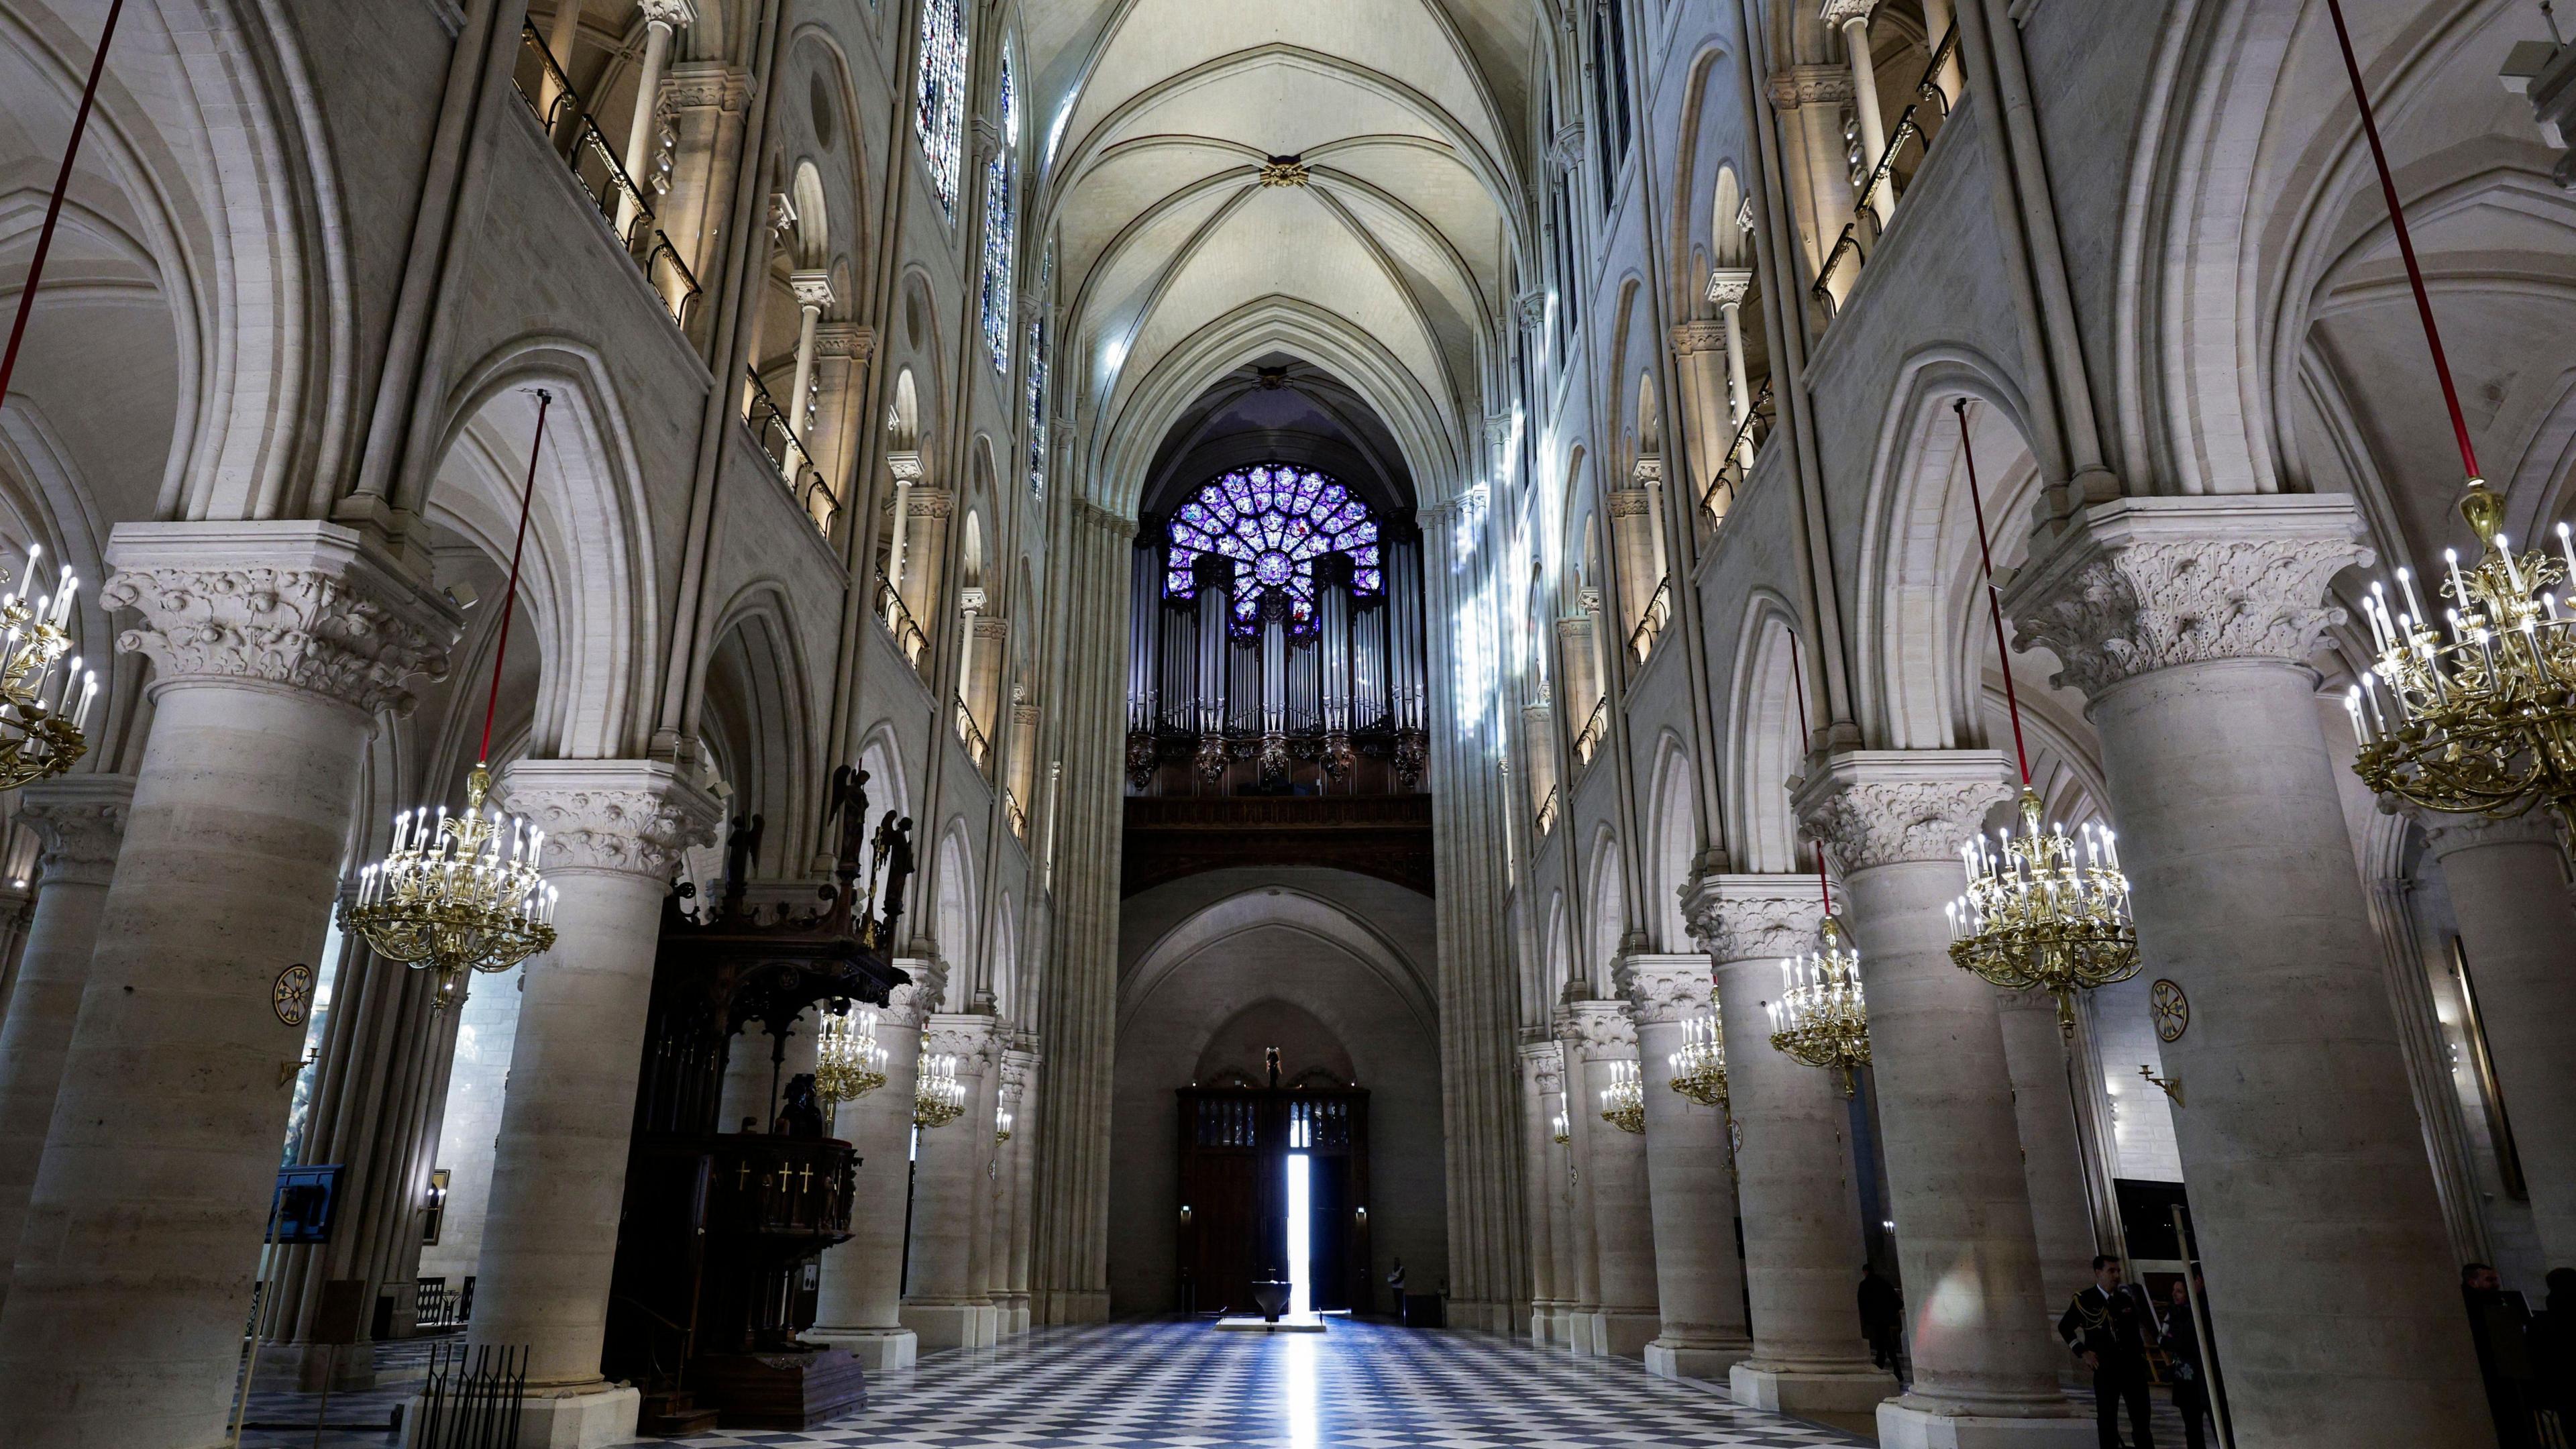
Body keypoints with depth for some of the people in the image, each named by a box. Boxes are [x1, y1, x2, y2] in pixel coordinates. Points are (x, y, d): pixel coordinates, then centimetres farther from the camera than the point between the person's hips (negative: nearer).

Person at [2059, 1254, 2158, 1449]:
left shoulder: (2127, 1297, 6)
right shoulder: (2084, 1300, -4)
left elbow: (2138, 1325, 17)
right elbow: (2065, 1327, 4)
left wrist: (2140, 1351, 5)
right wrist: (2082, 1352, -2)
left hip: (2133, 1366, 3)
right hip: (2105, 1369, -3)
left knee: (2141, 1420, 6)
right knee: (2107, 1421, 2)